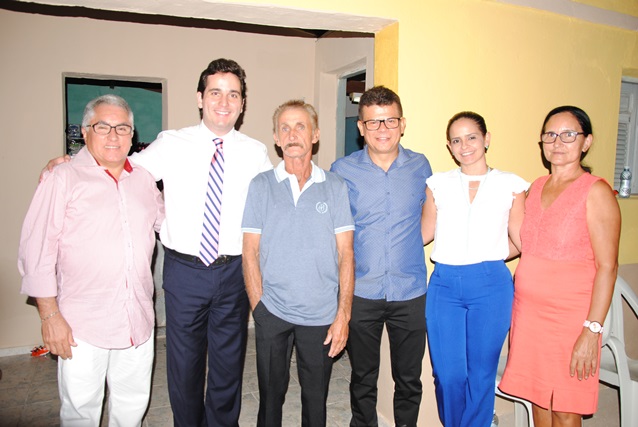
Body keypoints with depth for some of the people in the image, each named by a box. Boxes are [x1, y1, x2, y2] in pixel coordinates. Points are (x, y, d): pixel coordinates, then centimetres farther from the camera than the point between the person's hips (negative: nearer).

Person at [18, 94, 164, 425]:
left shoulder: (143, 178, 9)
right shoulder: (63, 179, -7)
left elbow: (165, 220, 25)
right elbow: (37, 252, -8)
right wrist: (50, 315, -10)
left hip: (138, 322, 4)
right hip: (82, 325, -4)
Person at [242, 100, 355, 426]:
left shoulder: (335, 187, 1)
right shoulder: (260, 185, 0)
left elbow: (345, 255, -1)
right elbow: (250, 253, 0)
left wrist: (343, 314, -6)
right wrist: (258, 307, -5)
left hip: (322, 315, 0)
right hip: (272, 313, 0)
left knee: (316, 399, 14)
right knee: (270, 396, 15)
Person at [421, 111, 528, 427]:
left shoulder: (510, 185, 5)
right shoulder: (438, 184, 8)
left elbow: (521, 240, 9)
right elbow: (425, 234, 14)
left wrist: (489, 255, 2)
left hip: (491, 285, -1)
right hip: (444, 285, 1)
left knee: (481, 373, 8)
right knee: (448, 374, 5)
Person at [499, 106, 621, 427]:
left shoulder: (596, 192, -10)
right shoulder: (536, 188, 9)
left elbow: (607, 267, -13)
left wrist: (592, 331, -17)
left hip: (570, 315, -5)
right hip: (528, 310, 5)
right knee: (538, 400, 16)